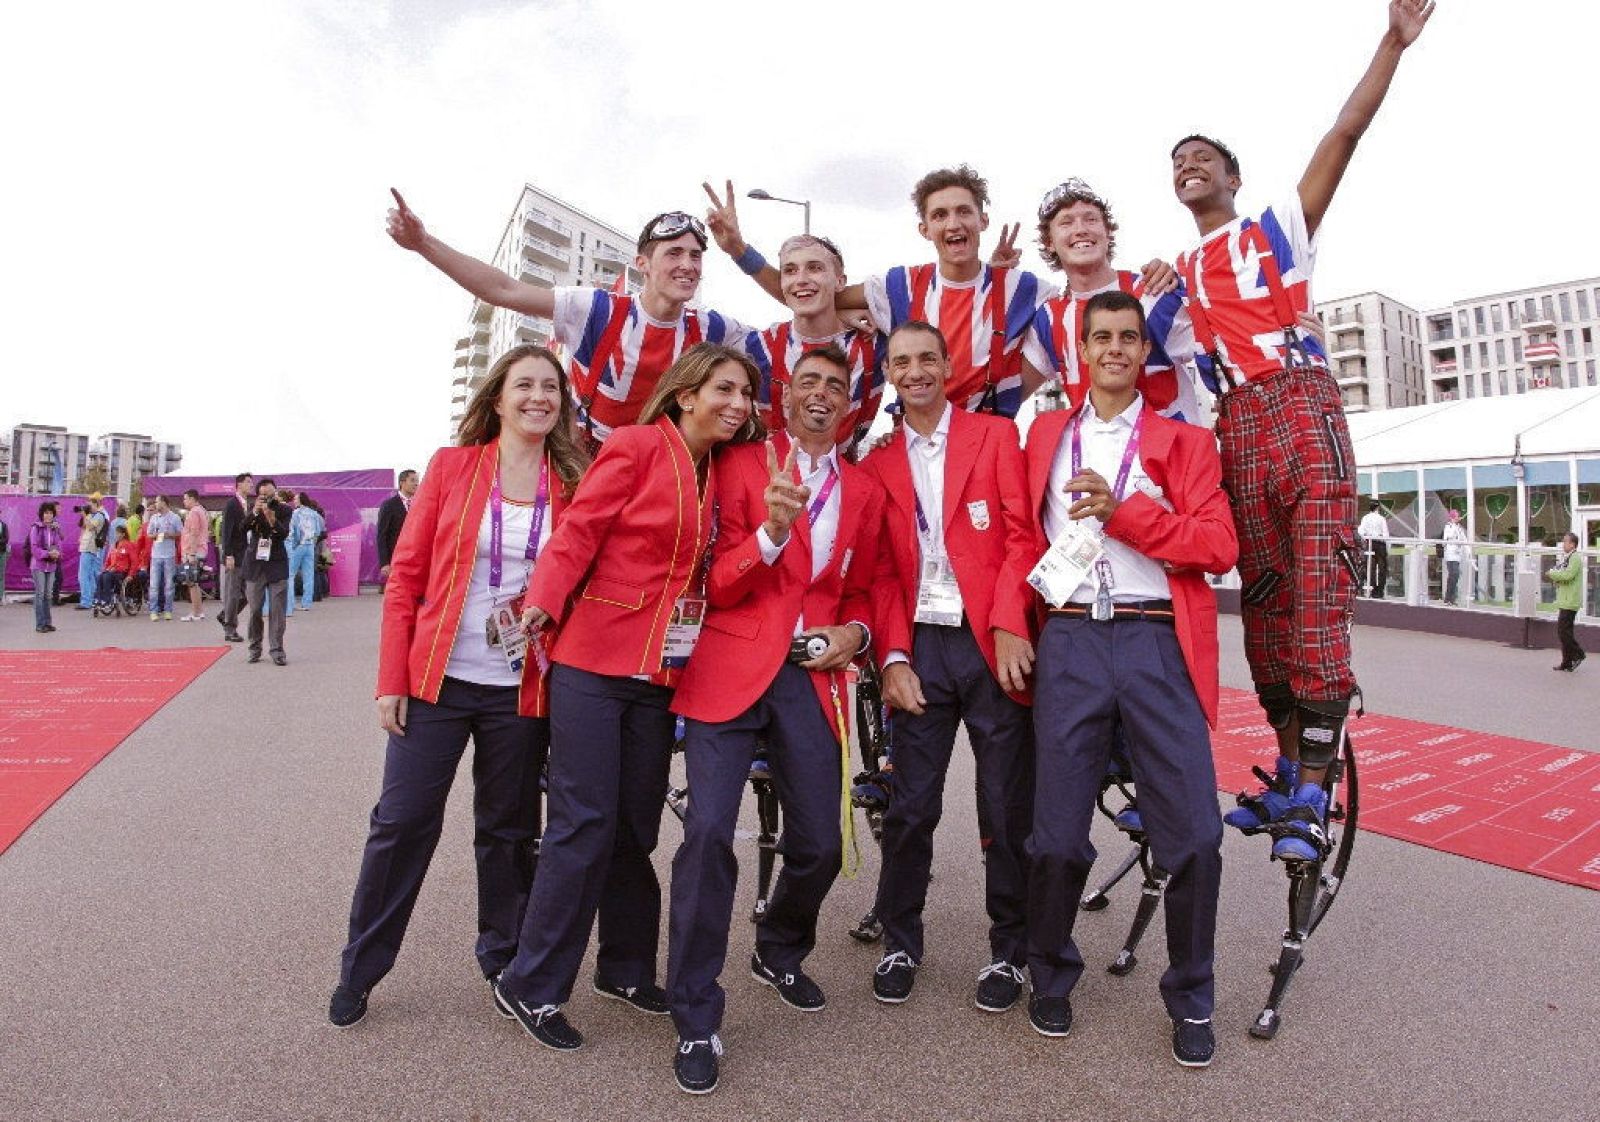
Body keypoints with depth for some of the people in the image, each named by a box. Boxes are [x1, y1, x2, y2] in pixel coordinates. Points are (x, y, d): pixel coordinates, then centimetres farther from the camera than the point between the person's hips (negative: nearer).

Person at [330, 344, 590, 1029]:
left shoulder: (573, 484, 2)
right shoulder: (452, 466, -1)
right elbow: (405, 577, 0)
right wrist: (390, 681, -4)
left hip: (521, 690, 1)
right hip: (437, 681, -1)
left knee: (508, 830, 13)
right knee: (402, 821, 5)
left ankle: (506, 960, 33)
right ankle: (359, 971, 27)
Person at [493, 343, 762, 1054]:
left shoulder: (714, 473, 13)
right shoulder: (637, 446, -7)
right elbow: (577, 531, -12)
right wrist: (541, 603, -24)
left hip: (660, 675, 6)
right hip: (594, 663, -6)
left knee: (635, 826, 13)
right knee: (585, 823, -3)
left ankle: (626, 969, 30)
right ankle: (531, 987, 14)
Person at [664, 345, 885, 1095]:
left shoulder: (865, 492, 13)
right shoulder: (740, 466, 3)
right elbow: (716, 587, -2)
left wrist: (854, 634, -2)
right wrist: (771, 531, -20)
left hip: (812, 678, 3)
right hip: (731, 668, -3)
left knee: (819, 843, 5)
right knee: (709, 831, -14)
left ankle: (779, 955, 38)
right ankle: (696, 1020, 5)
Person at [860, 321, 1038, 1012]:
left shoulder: (995, 435, 5)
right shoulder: (878, 464, 11)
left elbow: (1021, 535, -3)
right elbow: (882, 572, 7)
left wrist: (1009, 626, -14)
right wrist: (893, 657, -4)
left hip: (994, 644, -2)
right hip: (921, 649, 2)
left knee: (1007, 807, 7)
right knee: (909, 807, 7)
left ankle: (1009, 949, 25)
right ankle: (900, 943, 25)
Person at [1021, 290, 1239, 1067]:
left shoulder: (1183, 441, 10)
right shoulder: (1046, 434, 16)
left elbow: (1219, 546, -2)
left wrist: (1124, 511, -12)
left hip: (1158, 641, 0)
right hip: (1069, 639, 1)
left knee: (1193, 833, 0)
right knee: (1057, 832, 4)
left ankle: (1191, 998, 23)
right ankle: (1051, 976, 28)